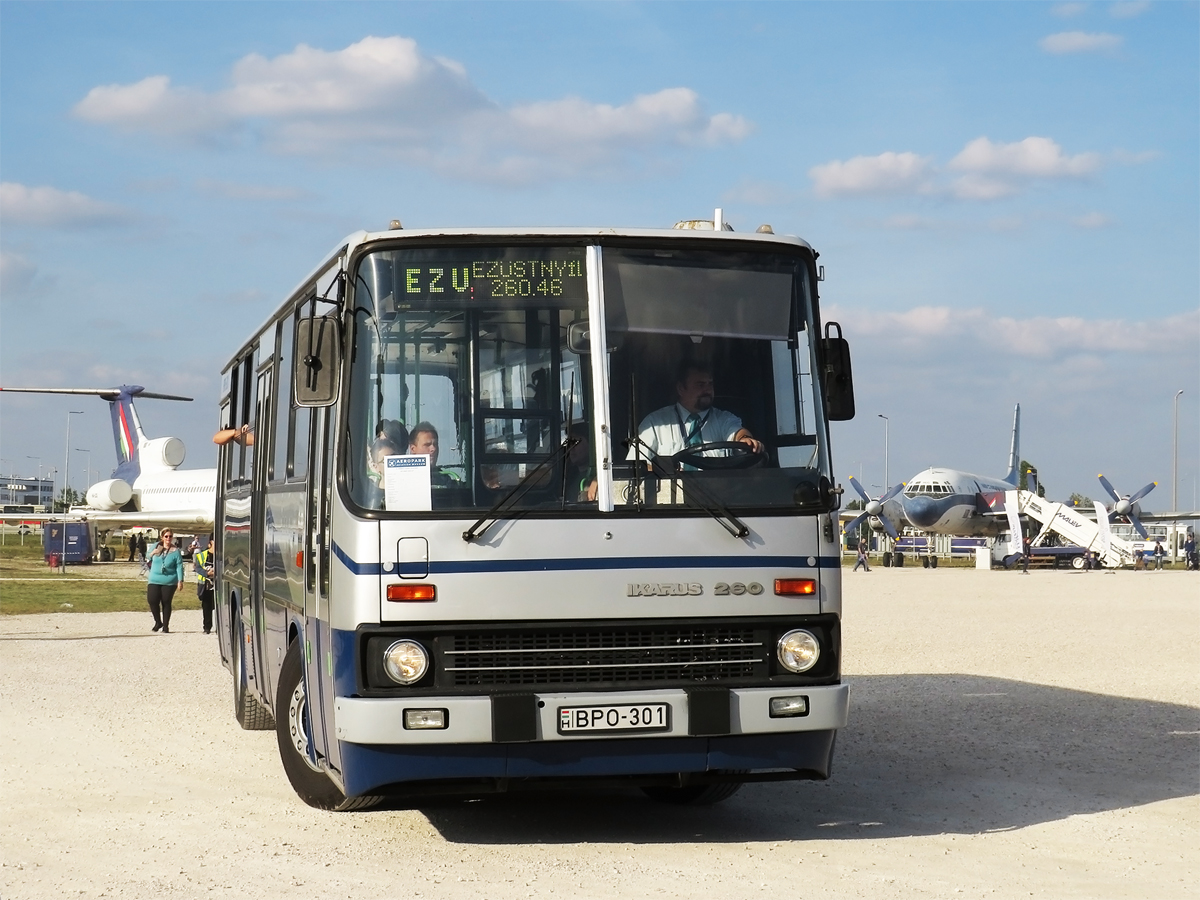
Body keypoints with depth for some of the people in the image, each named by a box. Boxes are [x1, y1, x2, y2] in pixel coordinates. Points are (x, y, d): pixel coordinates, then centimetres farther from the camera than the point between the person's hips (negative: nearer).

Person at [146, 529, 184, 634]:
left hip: (169, 581, -2)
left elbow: (179, 566, -6)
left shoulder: (175, 551, -3)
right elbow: (149, 558, 24)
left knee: (166, 603, 1)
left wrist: (180, 580, -12)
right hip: (154, 580, 3)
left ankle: (165, 626, 11)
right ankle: (158, 622, 12)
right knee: (152, 601, -8)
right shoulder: (156, 547, 6)